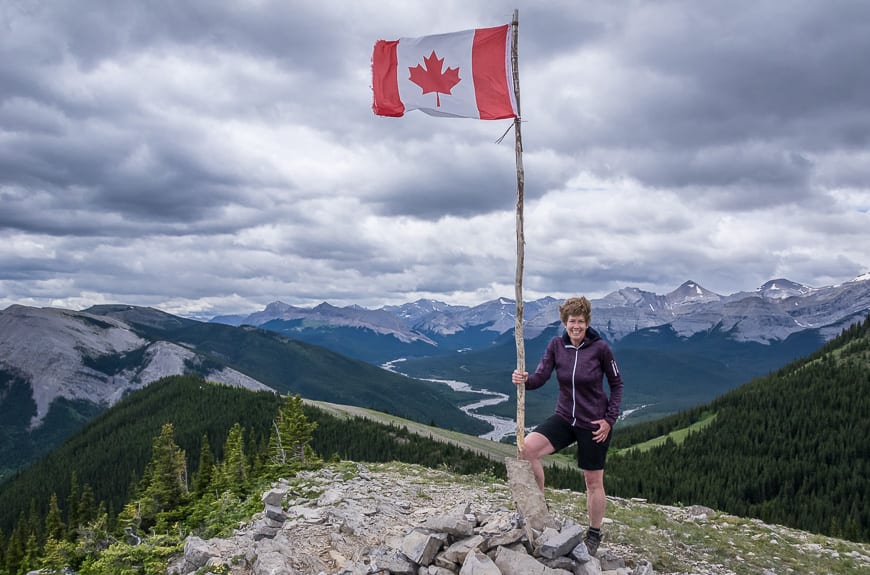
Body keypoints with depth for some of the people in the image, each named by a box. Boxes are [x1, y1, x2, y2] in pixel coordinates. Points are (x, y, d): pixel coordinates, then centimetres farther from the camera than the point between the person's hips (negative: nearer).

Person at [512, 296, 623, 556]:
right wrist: (524, 380, -33)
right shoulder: (556, 345, -5)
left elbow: (616, 385, -3)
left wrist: (609, 419, -10)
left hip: (593, 424, -3)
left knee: (593, 482, 9)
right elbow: (540, 377, -11)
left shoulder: (600, 347, -14)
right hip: (564, 418, 3)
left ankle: (594, 535, 32)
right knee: (527, 448, -19)